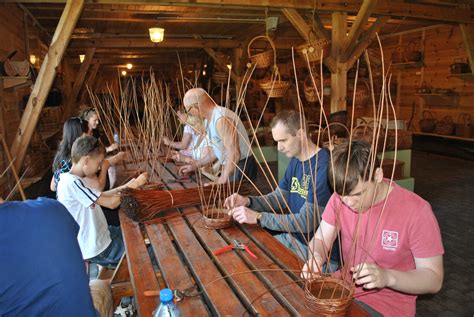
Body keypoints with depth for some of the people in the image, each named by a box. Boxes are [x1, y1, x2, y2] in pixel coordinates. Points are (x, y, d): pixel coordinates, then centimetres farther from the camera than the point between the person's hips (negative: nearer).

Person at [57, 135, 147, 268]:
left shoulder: (72, 180, 4)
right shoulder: (72, 182, -26)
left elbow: (101, 197, 10)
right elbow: (111, 203, -27)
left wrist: (126, 186, 1)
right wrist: (134, 185, -16)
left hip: (96, 239, 9)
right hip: (97, 250, -9)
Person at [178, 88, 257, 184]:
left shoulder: (222, 119, -22)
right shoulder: (212, 119, 9)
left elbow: (234, 154, -27)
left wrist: (223, 179, -24)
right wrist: (195, 165, 20)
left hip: (241, 168, -9)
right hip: (230, 166, 9)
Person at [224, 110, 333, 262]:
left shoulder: (323, 166, -23)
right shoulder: (295, 161, 7)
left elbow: (307, 221, -24)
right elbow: (278, 197, 9)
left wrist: (258, 217, -23)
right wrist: (247, 201, -9)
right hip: (292, 237, 8)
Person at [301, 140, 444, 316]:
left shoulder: (416, 211, -21)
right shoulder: (340, 198, -8)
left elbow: (434, 279, -14)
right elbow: (320, 240, -1)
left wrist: (387, 277, -32)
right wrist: (316, 257, -24)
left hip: (390, 299, -2)